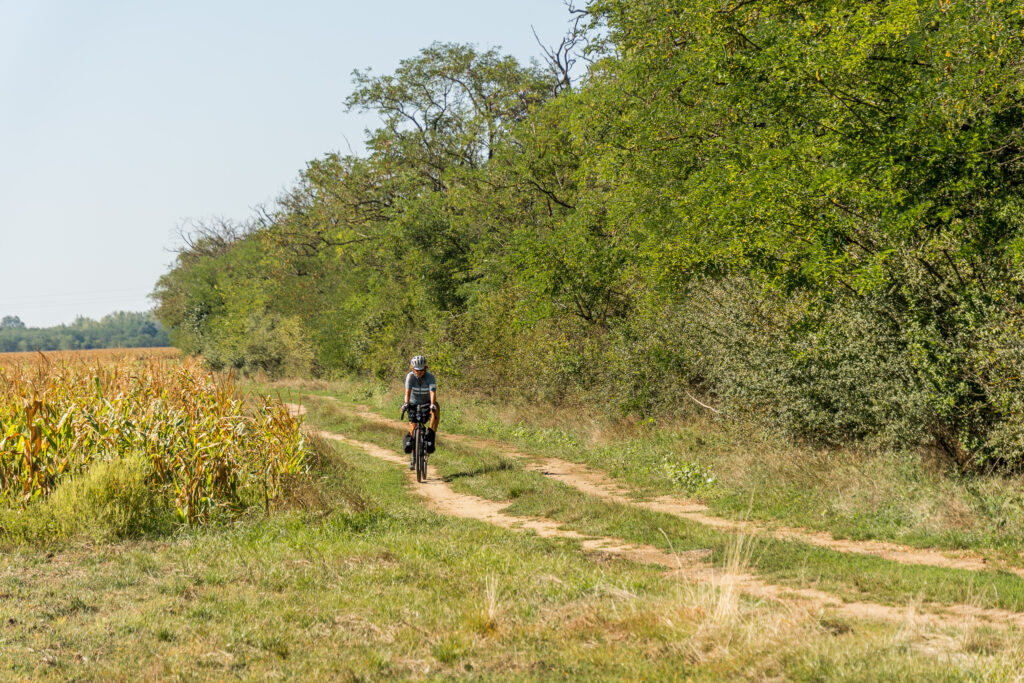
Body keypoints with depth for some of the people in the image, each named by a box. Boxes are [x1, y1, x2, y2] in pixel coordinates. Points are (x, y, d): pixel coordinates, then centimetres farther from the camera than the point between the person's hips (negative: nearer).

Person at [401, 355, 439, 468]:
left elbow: (433, 392, -35)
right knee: (413, 427, -12)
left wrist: (432, 404, -53)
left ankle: (430, 437, -31)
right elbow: (408, 391, -34)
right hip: (414, 404, 0)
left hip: (427, 403, 0)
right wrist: (406, 403, -51)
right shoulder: (410, 376, -21)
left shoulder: (430, 377, -22)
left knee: (436, 410, -35)